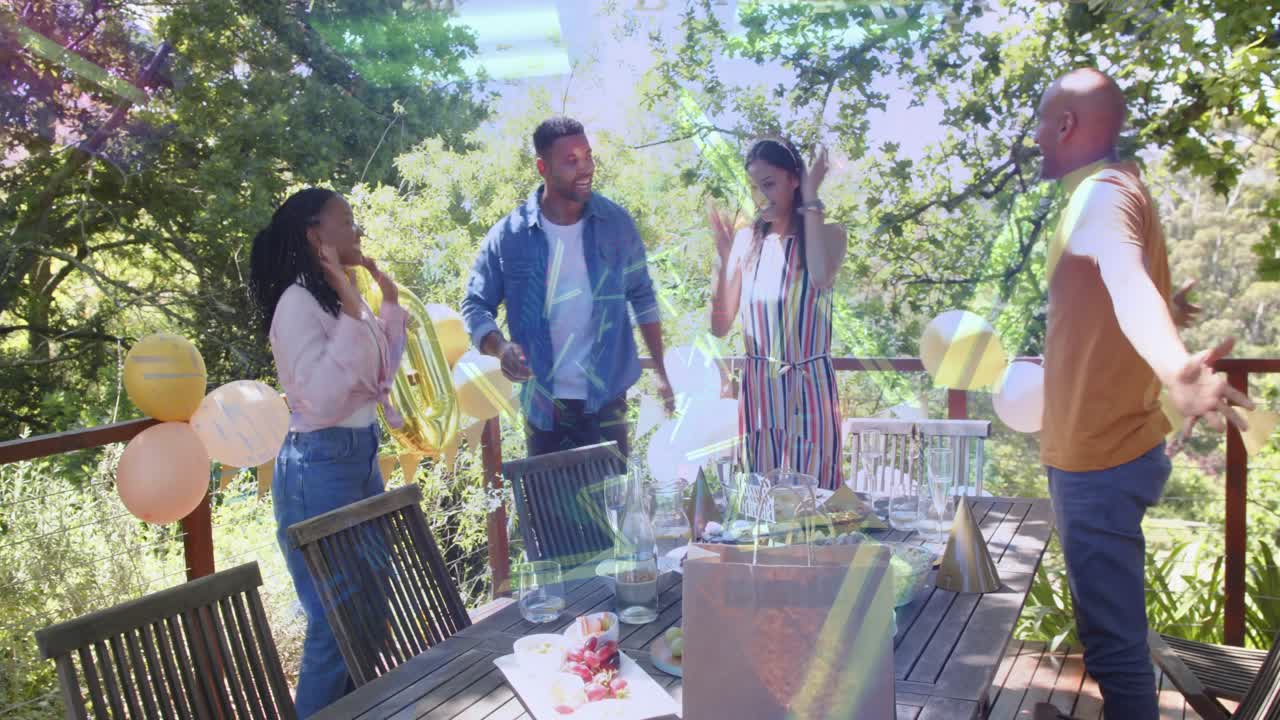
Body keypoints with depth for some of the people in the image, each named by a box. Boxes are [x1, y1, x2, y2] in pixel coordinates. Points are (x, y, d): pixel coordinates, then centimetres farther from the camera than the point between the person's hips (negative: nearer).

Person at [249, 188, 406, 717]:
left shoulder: (340, 297, 8)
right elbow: (323, 400, -26)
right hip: (319, 468, -9)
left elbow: (380, 377, 18)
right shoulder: (298, 303, -17)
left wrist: (389, 305, 12)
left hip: (363, 457, 9)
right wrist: (352, 315, -26)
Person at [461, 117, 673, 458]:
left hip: (606, 400, 0)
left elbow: (642, 297, 8)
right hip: (543, 405, 0)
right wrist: (501, 347, -22)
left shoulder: (616, 223, -2)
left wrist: (659, 370, 5)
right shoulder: (508, 235, -6)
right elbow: (475, 305, -1)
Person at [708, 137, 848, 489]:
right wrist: (723, 256, -8)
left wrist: (811, 201, -16)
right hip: (757, 387, 2)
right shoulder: (746, 241, 5)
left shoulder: (828, 233, 0)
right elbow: (720, 327, 2)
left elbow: (822, 277, -25)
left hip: (810, 385, -2)